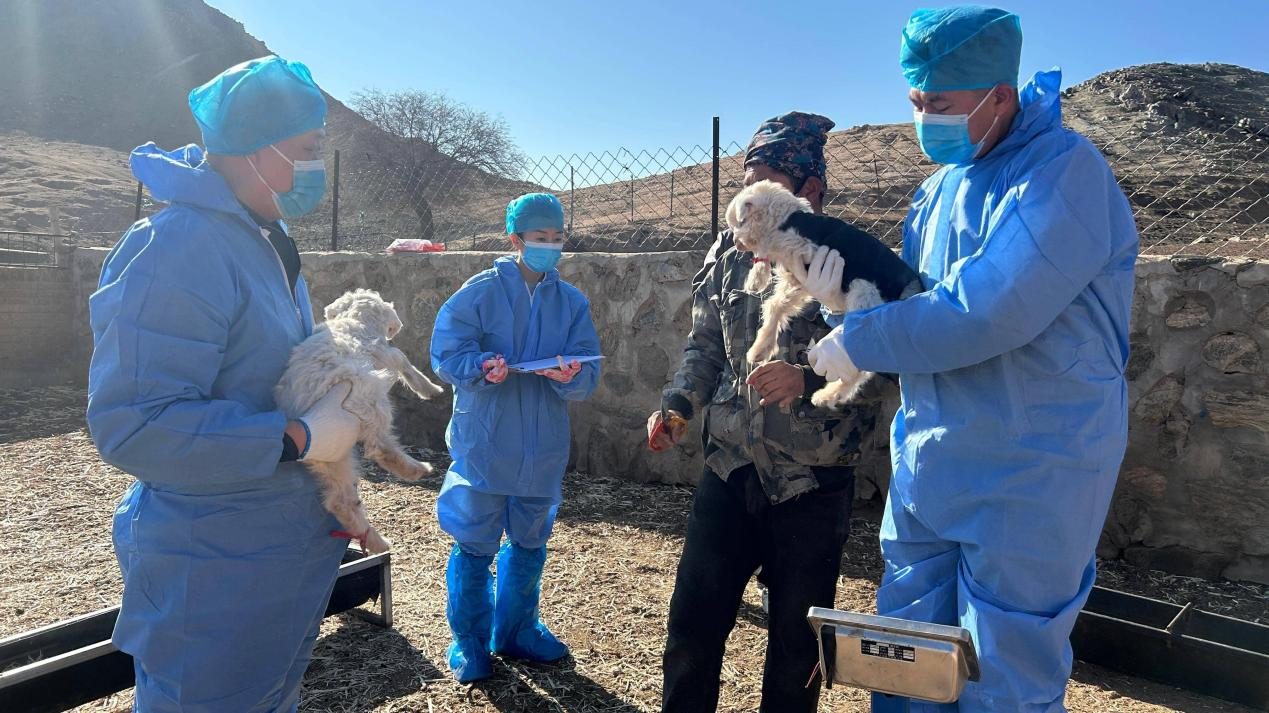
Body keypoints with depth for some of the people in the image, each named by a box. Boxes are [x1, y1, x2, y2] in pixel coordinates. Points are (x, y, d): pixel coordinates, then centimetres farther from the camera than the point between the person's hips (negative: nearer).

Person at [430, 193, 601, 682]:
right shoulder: (481, 291, -6)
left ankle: (516, 630, 37)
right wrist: (482, 366, -28)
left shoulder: (572, 302, 4)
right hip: (485, 444, -4)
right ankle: (469, 641, 25)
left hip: (543, 449, 4)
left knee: (530, 543, 17)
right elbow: (446, 353, -9)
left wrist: (571, 376, -23)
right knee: (475, 545, 4)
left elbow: (588, 374, -1)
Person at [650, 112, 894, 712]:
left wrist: (807, 380, -27)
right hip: (729, 469, 4)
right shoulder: (730, 252, 4)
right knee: (692, 624, 9)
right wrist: (678, 404, -2)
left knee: (796, 642, 12)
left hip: (813, 484, -3)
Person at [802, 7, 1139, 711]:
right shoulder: (940, 185, 9)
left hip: (1028, 475, -7)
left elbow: (989, 310, -28)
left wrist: (858, 343, -18)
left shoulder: (1064, 171, -16)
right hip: (927, 463, 7)